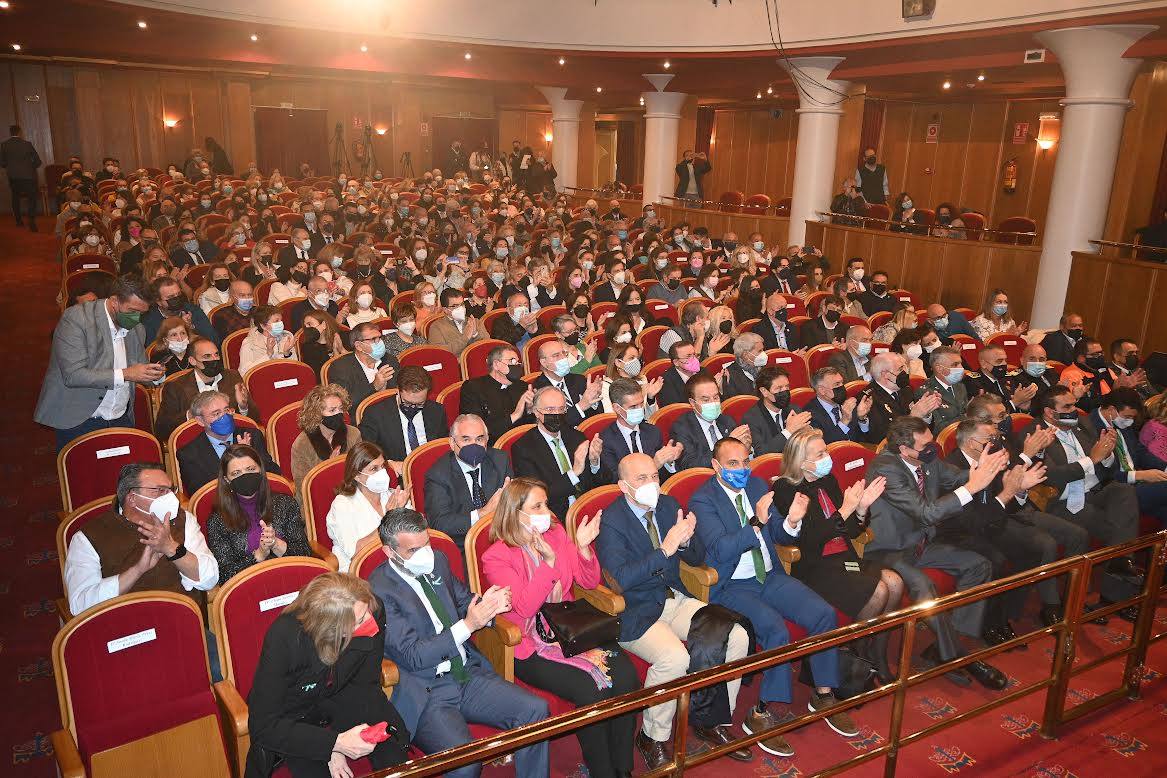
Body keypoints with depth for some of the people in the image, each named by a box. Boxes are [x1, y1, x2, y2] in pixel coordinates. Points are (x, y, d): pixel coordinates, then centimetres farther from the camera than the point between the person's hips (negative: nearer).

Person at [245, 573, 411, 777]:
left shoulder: (373, 611, -24)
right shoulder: (283, 638, -33)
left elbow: (365, 684, -10)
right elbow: (264, 726, -26)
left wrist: (336, 747, -20)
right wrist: (335, 743, -34)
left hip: (339, 701, 2)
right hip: (290, 717, -2)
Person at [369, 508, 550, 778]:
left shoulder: (437, 560, 7)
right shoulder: (379, 591, -14)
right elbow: (413, 655, -16)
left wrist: (486, 606, -3)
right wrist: (468, 625, -22)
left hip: (469, 674, 7)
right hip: (426, 692, -6)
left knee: (536, 710, -11)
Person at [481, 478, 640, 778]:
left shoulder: (555, 533, 6)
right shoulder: (495, 558, -9)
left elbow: (589, 582, 8)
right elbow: (524, 609, -19)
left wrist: (583, 547, -11)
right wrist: (548, 562, -26)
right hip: (531, 646, -5)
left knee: (626, 677, -18)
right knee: (590, 690, -26)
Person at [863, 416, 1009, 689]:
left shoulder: (928, 458, -4)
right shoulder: (885, 468, -28)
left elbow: (957, 479, 5)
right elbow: (927, 513, -31)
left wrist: (981, 469, -18)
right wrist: (971, 486, -33)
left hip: (922, 542, 9)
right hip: (888, 550, -9)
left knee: (979, 565, -1)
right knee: (922, 585, -32)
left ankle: (954, 641, 3)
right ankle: (956, 659, -10)